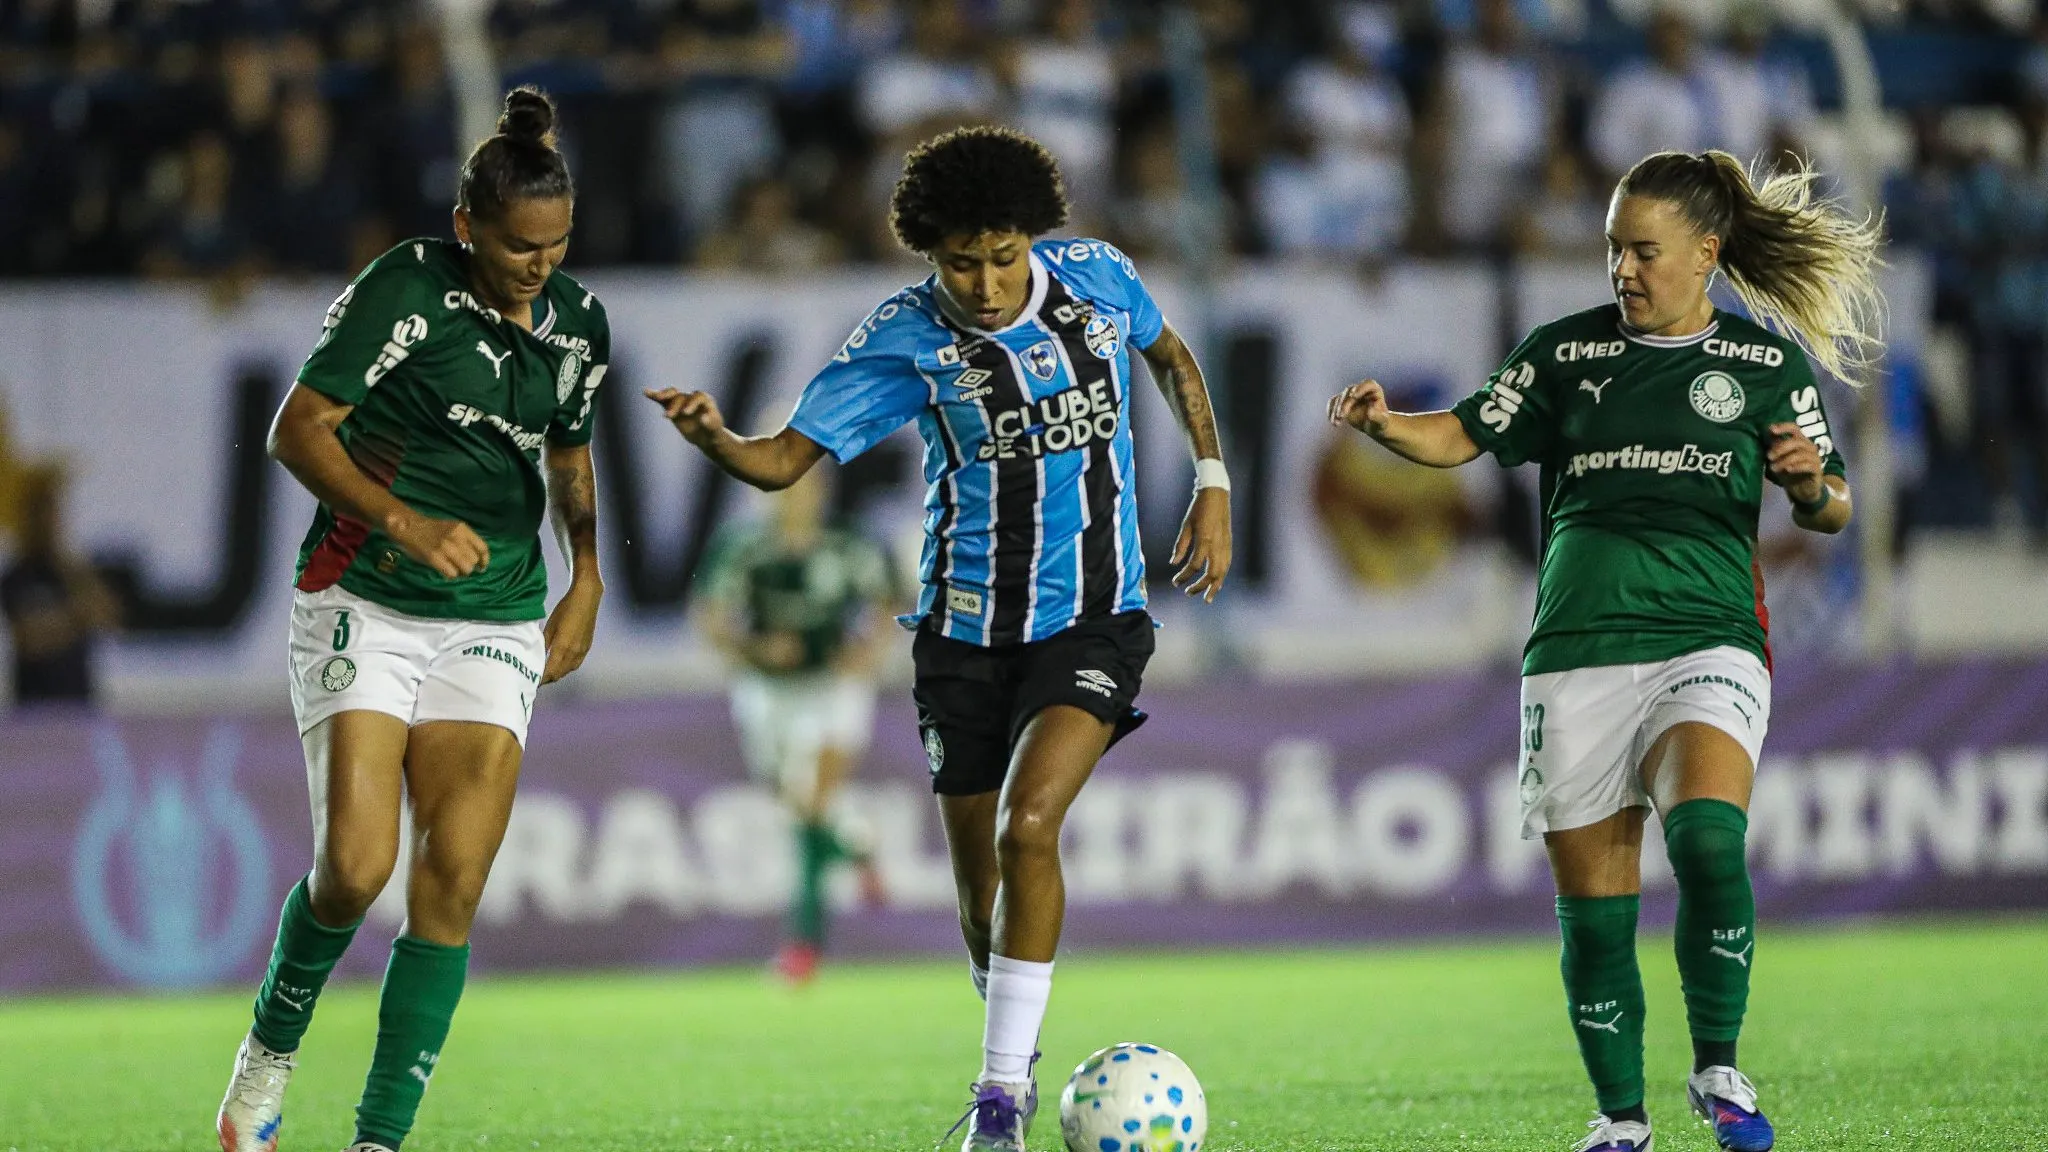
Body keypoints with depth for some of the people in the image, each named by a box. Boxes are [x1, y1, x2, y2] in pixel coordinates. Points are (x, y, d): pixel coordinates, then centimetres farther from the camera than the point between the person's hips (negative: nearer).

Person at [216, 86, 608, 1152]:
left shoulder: (578, 326, 7)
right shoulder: (404, 290, -10)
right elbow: (297, 430, -10)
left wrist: (586, 581, 11)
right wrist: (404, 521, -22)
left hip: (495, 625, 4)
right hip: (363, 608, -4)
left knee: (453, 881, -9)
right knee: (355, 866, -14)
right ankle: (272, 1047, 16)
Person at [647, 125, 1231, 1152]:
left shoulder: (1095, 277, -6)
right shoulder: (905, 340, -12)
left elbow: (1171, 357, 17)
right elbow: (784, 459, -16)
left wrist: (1211, 482, 10)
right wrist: (713, 436, -37)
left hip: (1093, 622, -1)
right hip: (968, 631, 1)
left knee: (1027, 828, -21)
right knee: (979, 875, 8)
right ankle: (1013, 1059, 35)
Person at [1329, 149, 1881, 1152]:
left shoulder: (1766, 362, 7)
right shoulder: (1567, 352, 10)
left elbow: (1832, 512, 9)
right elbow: (1462, 436, 9)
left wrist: (1811, 484, -14)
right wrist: (1384, 424, -11)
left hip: (1706, 642, -2)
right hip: (1578, 652, 2)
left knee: (1707, 837, -27)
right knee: (1593, 904, -1)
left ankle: (1718, 1070, -9)